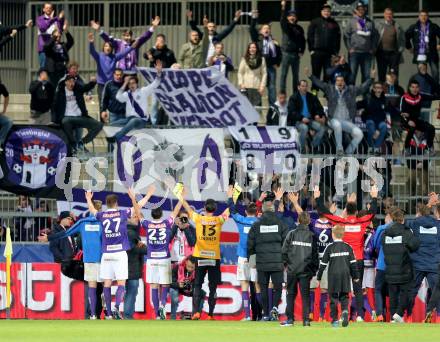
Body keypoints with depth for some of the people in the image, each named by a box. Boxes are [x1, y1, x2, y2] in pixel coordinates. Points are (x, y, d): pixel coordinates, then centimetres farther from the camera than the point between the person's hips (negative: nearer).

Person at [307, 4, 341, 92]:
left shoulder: (334, 24, 12)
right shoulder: (315, 22, 6)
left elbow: (338, 38, 12)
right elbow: (310, 36, 3)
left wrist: (336, 52, 4)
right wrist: (311, 49, -5)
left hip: (329, 53, 2)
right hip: (317, 51, -2)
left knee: (327, 75, 2)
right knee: (316, 73, -1)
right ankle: (314, 91, 1)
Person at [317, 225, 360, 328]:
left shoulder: (330, 247, -3)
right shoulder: (348, 247, 4)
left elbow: (323, 263, -1)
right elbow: (353, 263, 6)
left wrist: (319, 277, 7)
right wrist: (355, 276, 15)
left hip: (333, 275, -2)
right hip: (345, 275, 2)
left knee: (333, 298, 5)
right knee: (344, 296, 10)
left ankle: (335, 320, 3)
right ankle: (345, 311, -19)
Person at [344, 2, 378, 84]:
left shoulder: (370, 22, 10)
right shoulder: (352, 22, 2)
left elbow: (375, 36, 14)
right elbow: (346, 36, 1)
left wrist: (373, 49, 5)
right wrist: (350, 48, -6)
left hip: (367, 53, 3)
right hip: (354, 52, -3)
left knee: (366, 75, 4)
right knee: (352, 74, -5)